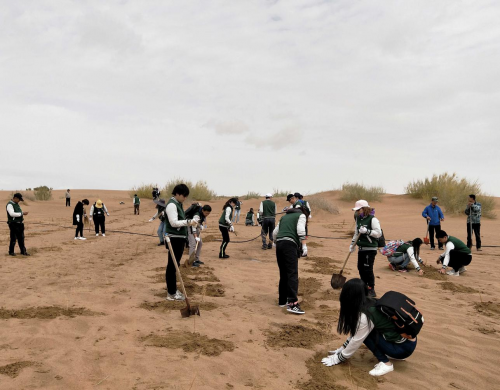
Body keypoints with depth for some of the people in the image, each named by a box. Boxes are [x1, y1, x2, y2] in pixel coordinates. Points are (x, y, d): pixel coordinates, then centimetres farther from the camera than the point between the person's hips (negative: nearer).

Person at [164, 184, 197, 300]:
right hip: (174, 239, -10)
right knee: (172, 265, -4)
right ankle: (171, 293, 1)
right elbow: (174, 222, -23)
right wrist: (188, 222, -28)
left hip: (179, 238, 10)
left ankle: (173, 289, 26)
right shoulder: (172, 205, -14)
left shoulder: (178, 204, 16)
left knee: (175, 265, 16)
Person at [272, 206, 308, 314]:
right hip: (290, 244, -6)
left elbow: (274, 233, 24)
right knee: (293, 274, -11)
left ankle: (282, 300, 22)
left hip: (279, 244, 6)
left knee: (283, 274, 16)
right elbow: (300, 230, -6)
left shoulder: (284, 216, 29)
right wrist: (304, 245, -8)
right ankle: (292, 303, -20)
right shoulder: (301, 215, 13)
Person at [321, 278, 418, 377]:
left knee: (366, 333, -13)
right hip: (406, 337, 8)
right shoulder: (371, 305, 1)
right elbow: (355, 334, 13)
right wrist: (342, 349, 16)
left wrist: (337, 359, 0)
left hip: (404, 347, -8)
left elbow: (355, 343, -12)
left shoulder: (365, 317, -24)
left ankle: (385, 363, -6)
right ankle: (392, 354, 16)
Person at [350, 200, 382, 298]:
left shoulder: (373, 219, -12)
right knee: (361, 268, 12)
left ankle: (371, 290, 3)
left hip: (370, 249, -8)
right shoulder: (358, 219, 12)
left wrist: (367, 231, -26)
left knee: (368, 269, -8)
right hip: (361, 248, 8)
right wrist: (352, 244, 16)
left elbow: (378, 233, -16)